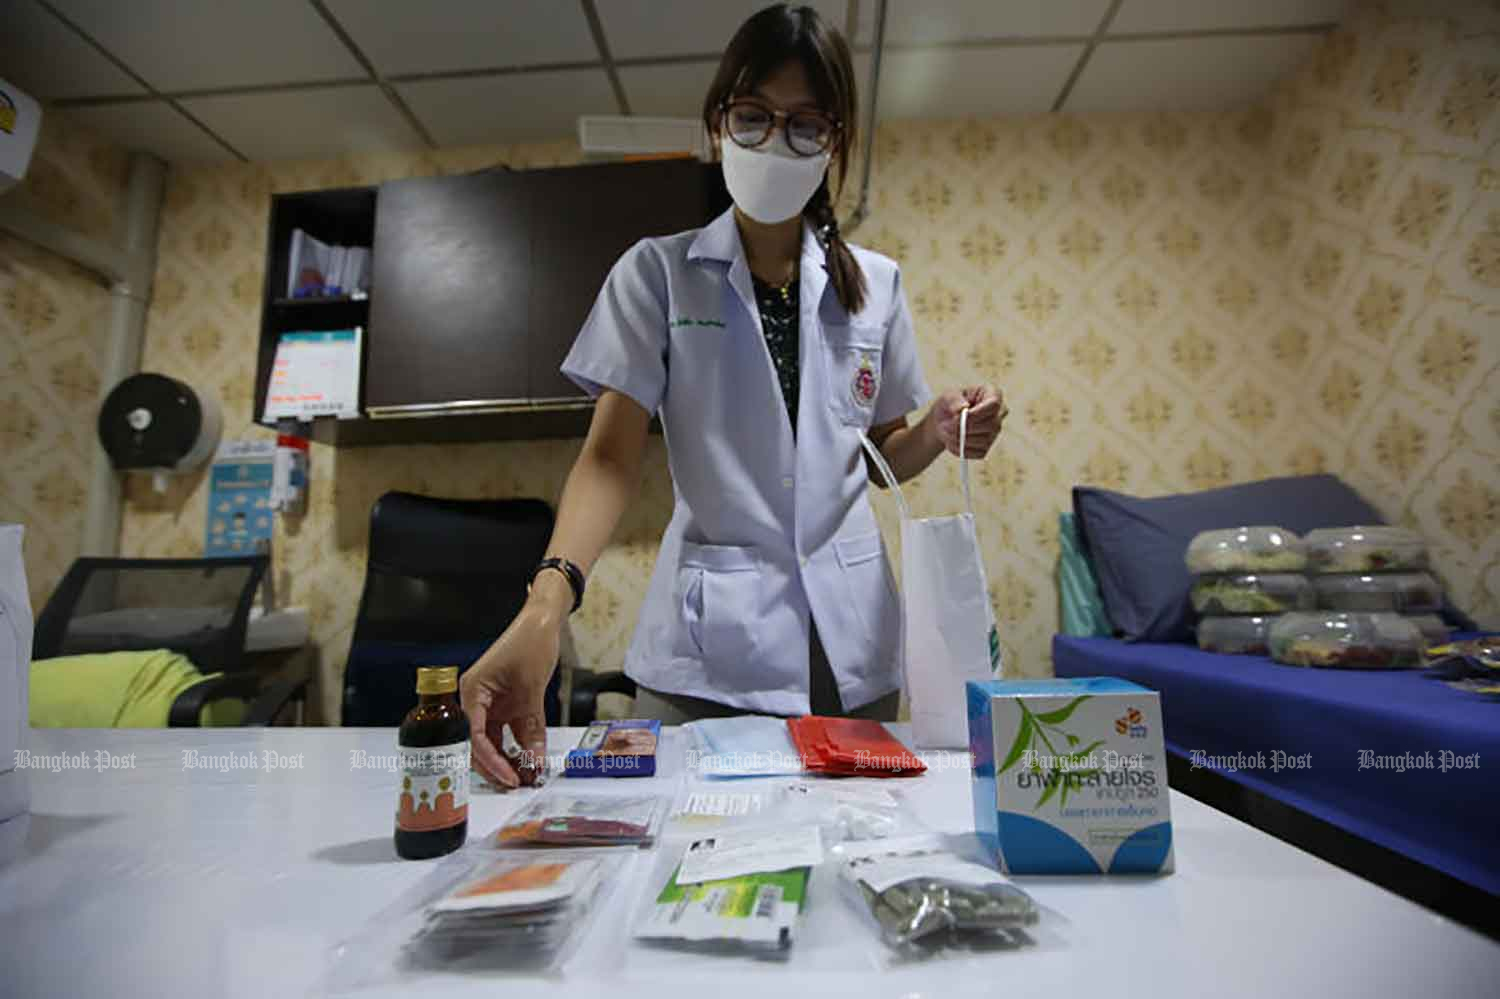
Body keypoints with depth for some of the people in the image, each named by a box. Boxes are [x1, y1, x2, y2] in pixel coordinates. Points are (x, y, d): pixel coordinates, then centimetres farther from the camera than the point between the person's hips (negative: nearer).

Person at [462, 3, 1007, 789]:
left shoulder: (875, 284, 7)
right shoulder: (657, 273, -1)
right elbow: (612, 456, -9)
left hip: (851, 641, 3)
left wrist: (938, 432, -8)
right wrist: (547, 602, -25)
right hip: (706, 645, -2)